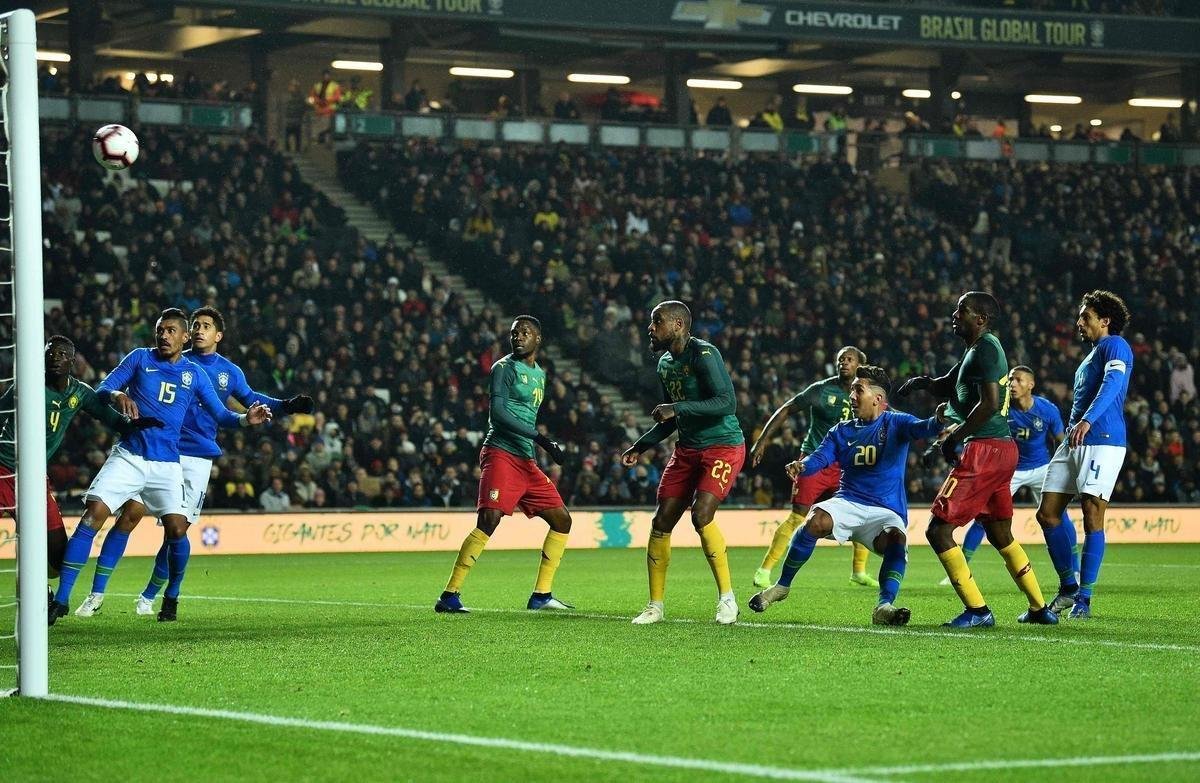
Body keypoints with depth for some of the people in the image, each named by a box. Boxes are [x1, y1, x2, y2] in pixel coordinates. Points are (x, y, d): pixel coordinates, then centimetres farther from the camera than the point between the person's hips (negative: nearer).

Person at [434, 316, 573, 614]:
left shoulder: (540, 374, 21)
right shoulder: (504, 368, -3)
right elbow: (498, 411, -16)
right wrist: (539, 437, -21)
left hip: (526, 461, 8)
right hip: (501, 454, -8)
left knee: (561, 519, 8)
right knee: (489, 520, -22)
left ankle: (541, 595, 13)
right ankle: (450, 596, -19)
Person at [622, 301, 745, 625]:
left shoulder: (703, 354, -17)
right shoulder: (665, 363, 11)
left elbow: (727, 403, -26)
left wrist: (677, 408, -28)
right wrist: (640, 447, 17)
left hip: (722, 447, -8)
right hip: (687, 450, 8)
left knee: (701, 515, -24)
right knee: (661, 522, 2)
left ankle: (727, 598, -11)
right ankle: (655, 605, 12)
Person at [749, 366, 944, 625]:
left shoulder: (895, 423, 4)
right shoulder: (842, 431, 14)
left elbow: (921, 428, -17)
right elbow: (819, 458, 0)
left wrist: (937, 422, -42)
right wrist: (801, 466, -25)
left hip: (886, 512, -2)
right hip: (848, 504, 2)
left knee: (897, 539, -35)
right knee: (816, 520, -29)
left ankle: (884, 606, -43)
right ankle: (782, 586, -15)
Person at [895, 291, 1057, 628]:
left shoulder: (985, 348, -12)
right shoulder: (981, 348, 19)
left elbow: (990, 403, -21)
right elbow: (948, 388, 29)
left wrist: (955, 436, -13)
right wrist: (924, 382, 8)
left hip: (983, 449, -11)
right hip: (1005, 449, 11)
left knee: (938, 530, -8)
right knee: (1001, 535, 22)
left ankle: (977, 610, -10)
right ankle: (1040, 608, 24)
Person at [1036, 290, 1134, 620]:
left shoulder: (1115, 346, -3)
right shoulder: (1091, 355, 25)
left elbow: (1112, 384, -21)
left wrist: (1087, 421, -34)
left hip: (1103, 441, -10)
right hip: (1074, 443, 10)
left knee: (1092, 516, -11)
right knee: (1047, 513, 3)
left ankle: (1084, 598, -8)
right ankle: (1068, 588, 12)